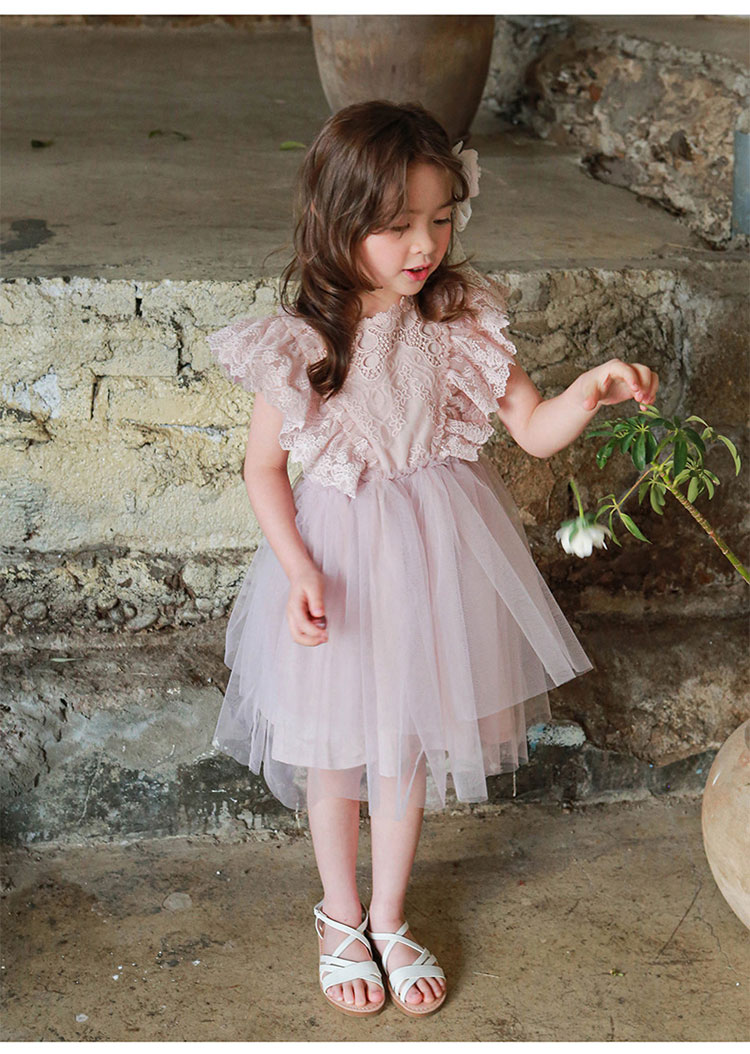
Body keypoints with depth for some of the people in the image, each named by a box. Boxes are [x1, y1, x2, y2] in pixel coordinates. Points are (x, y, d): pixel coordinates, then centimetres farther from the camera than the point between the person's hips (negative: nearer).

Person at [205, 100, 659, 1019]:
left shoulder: (461, 321, -10)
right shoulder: (297, 346, -17)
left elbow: (534, 431, -8)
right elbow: (264, 468, -7)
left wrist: (589, 391, -28)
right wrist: (299, 572, -18)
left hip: (434, 554, 2)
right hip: (340, 557, -2)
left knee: (410, 745, 17)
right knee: (337, 750, 15)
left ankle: (388, 919, 40)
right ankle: (339, 916, 41)